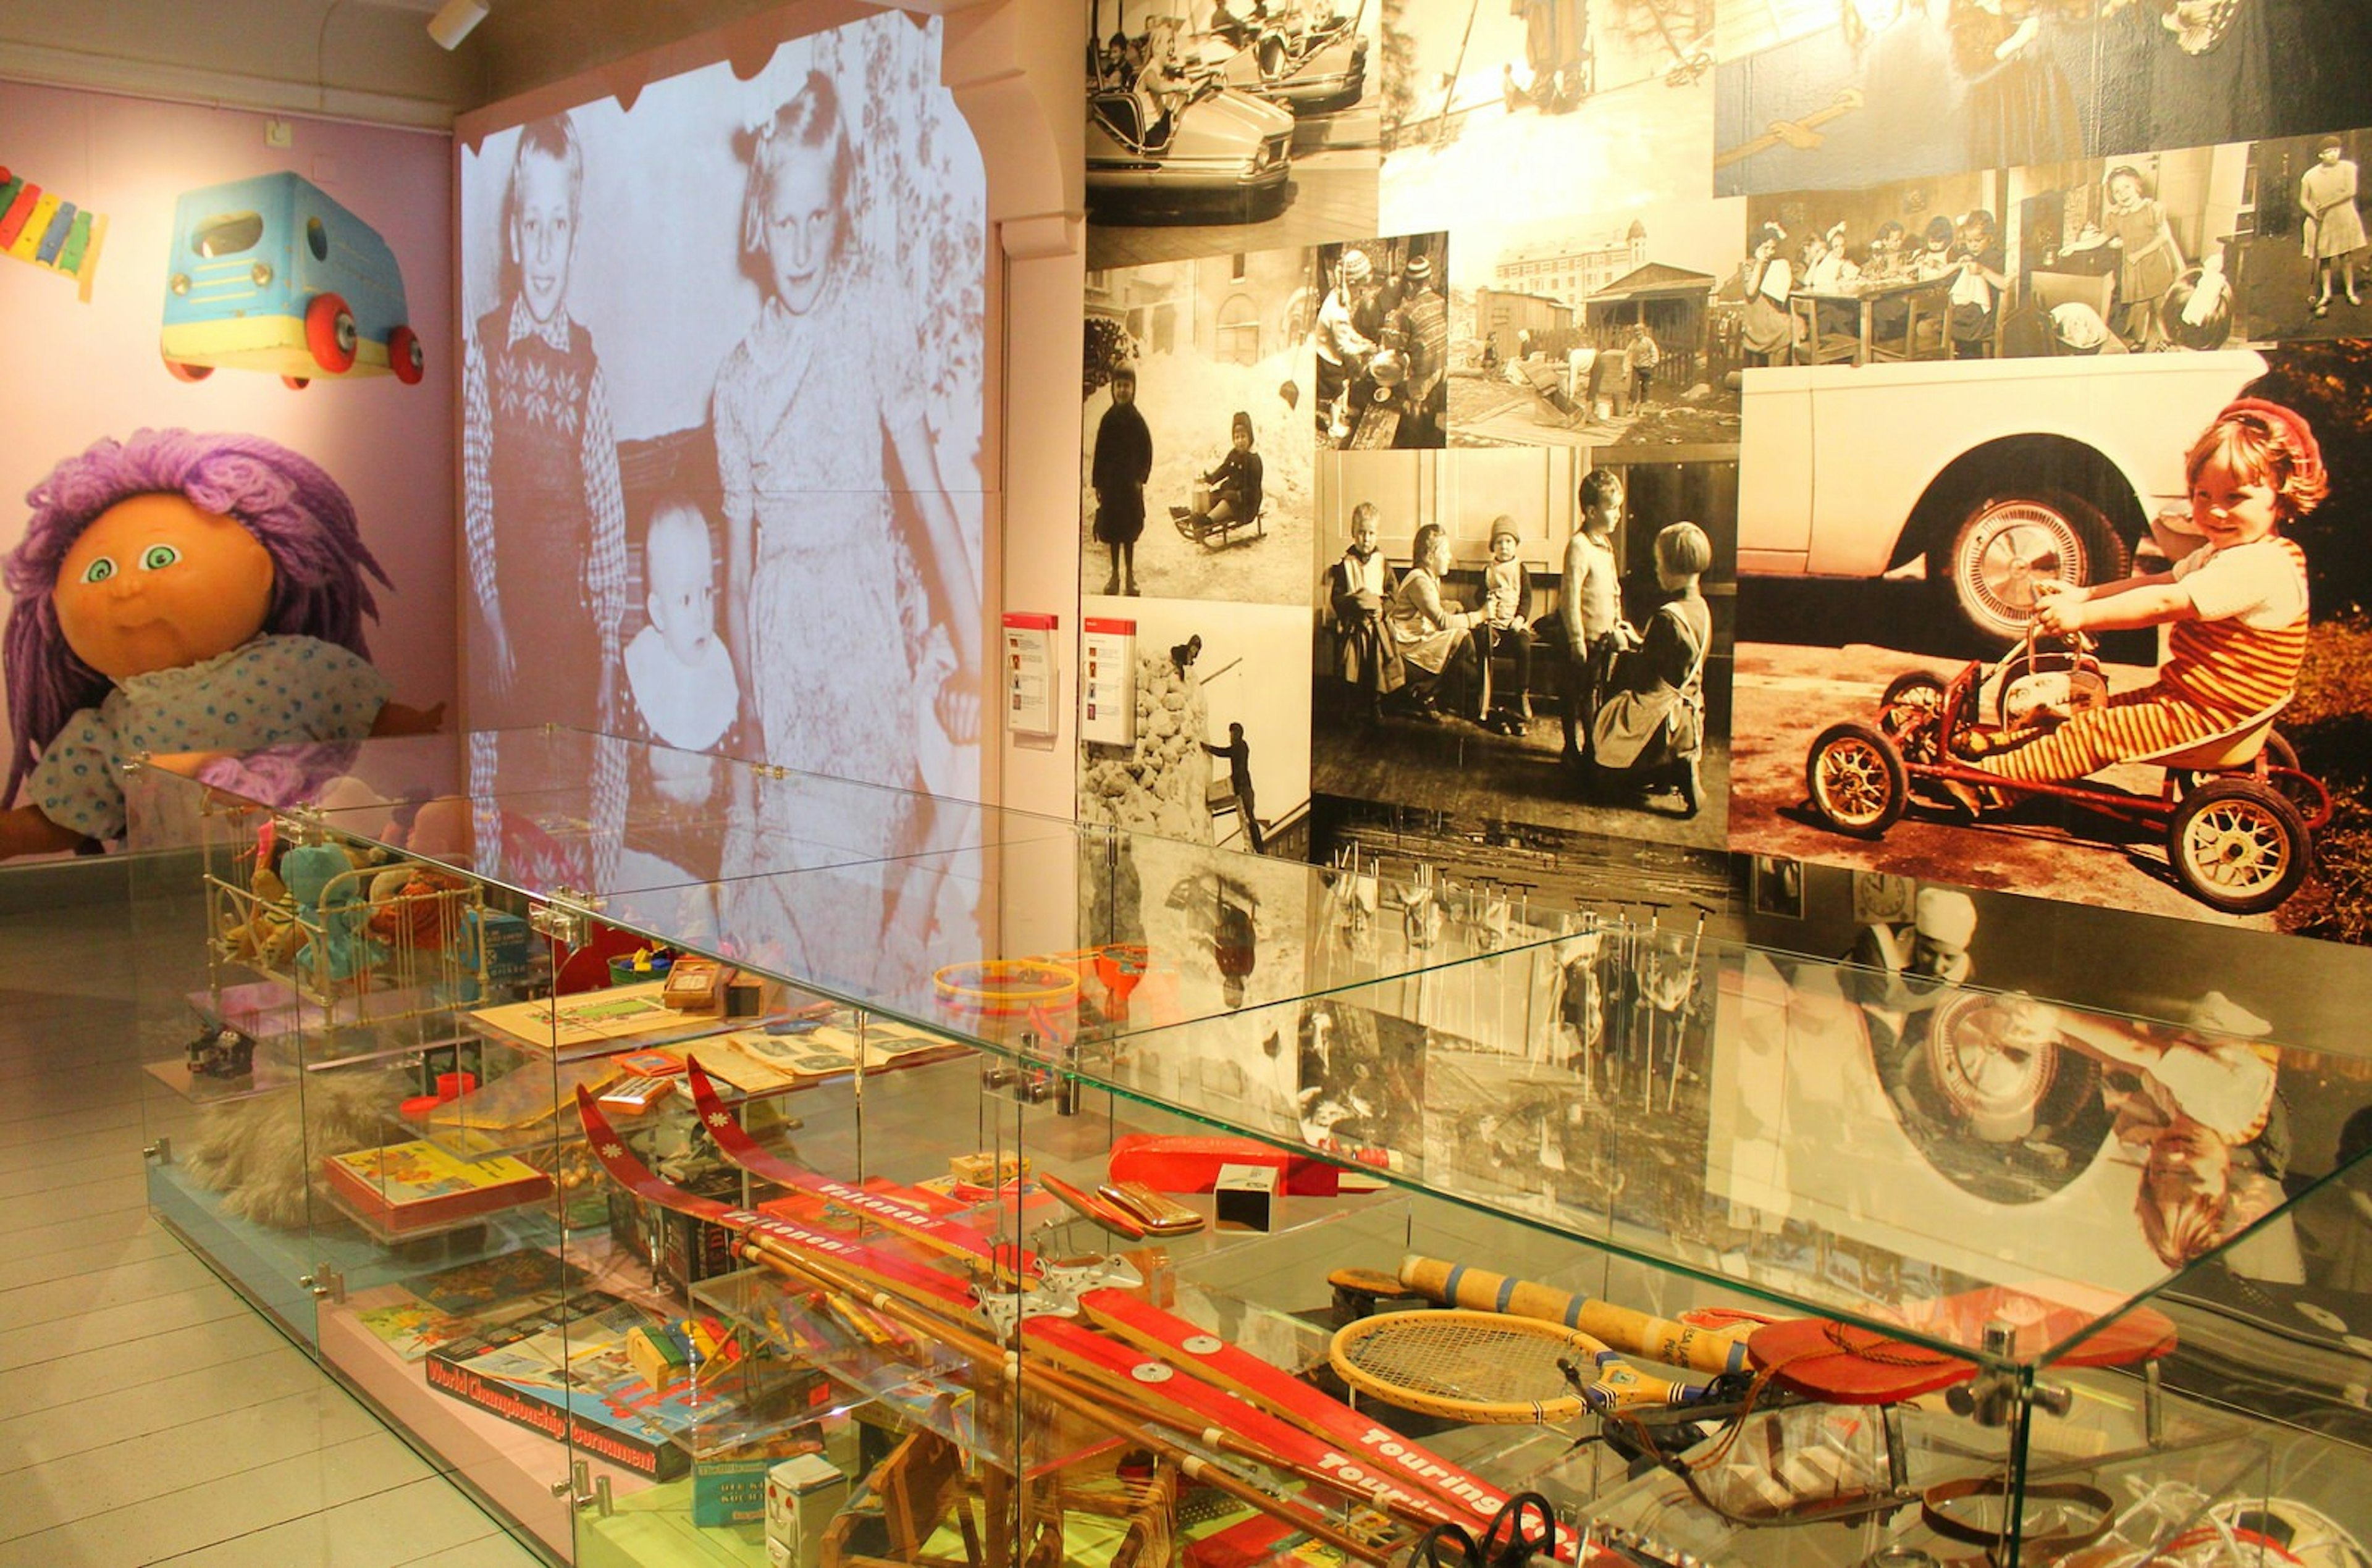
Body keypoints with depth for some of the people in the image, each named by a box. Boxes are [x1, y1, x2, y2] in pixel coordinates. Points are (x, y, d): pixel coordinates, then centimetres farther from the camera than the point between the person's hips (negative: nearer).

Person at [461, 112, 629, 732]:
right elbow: (474, 491, -2)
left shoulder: (589, 364, -3)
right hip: (502, 607, 0)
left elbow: (608, 517, -2)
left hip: (571, 619, 0)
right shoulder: (481, 346, -3)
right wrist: (492, 623, -6)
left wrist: (609, 658, -5)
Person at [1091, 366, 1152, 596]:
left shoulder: (1137, 420, -4)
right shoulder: (1108, 419, 2)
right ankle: (1115, 574, 17)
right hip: (1110, 481, 2)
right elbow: (1100, 452, 4)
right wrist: (1097, 483, 2)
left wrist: (1140, 478, -10)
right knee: (1112, 529, 8)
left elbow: (1147, 453, -2)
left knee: (1128, 532, 3)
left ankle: (1129, 576, 11)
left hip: (1130, 482, -2)